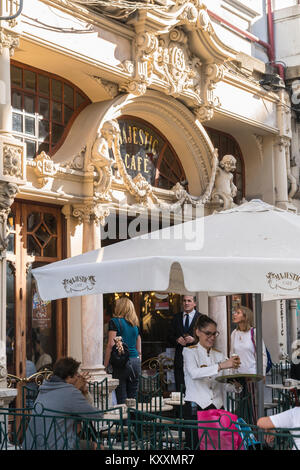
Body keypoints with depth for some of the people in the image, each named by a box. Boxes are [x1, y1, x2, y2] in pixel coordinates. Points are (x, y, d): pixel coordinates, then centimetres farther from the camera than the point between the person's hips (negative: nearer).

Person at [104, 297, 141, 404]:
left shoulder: (115, 322, -2)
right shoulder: (135, 324, 15)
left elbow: (111, 345, -9)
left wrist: (105, 366, -7)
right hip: (136, 361, 5)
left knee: (121, 399, -3)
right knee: (133, 398, 9)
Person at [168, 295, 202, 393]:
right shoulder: (176, 318, 14)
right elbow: (170, 337, 14)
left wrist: (194, 339, -17)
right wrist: (177, 340, -7)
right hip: (179, 359, 3)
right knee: (179, 389, 4)